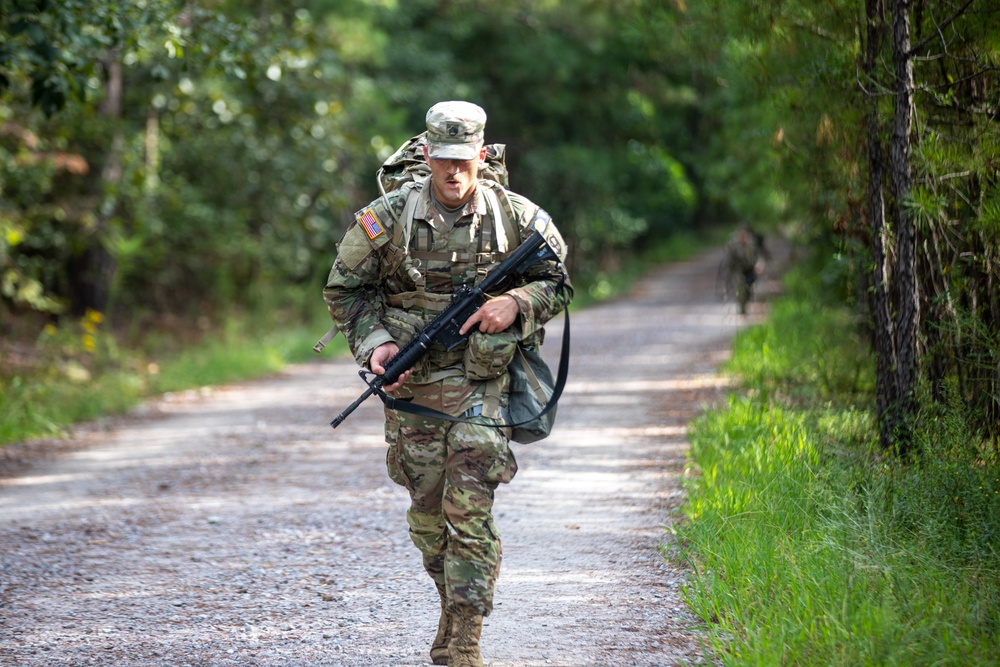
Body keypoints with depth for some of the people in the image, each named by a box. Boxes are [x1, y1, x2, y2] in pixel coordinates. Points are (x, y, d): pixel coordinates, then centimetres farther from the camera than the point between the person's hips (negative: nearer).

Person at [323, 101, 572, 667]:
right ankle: (454, 603, 32)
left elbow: (558, 283, 9)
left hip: (481, 382, -2)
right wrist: (375, 342, -8)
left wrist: (516, 303, -11)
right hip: (410, 382, 2)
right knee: (428, 511, 9)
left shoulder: (517, 217, -2)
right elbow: (345, 289, 7)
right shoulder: (387, 218, -3)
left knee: (470, 507, -12)